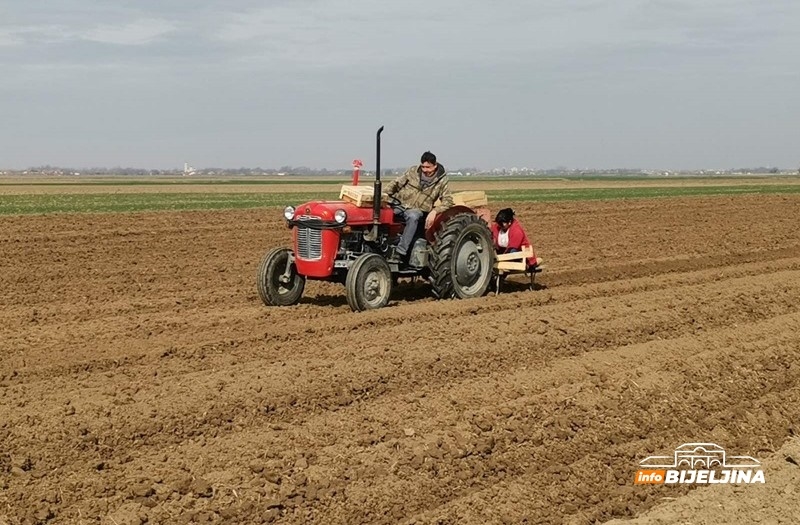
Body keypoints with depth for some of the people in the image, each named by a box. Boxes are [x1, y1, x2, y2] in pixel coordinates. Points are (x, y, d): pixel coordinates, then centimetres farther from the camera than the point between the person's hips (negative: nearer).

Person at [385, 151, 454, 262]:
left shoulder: (441, 181, 2)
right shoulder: (413, 171, 7)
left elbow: (448, 201, 1)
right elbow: (397, 183, 13)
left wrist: (435, 211, -16)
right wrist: (385, 194, -3)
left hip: (418, 210, -3)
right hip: (400, 204, 3)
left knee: (412, 216, -38)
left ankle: (399, 252, -39)